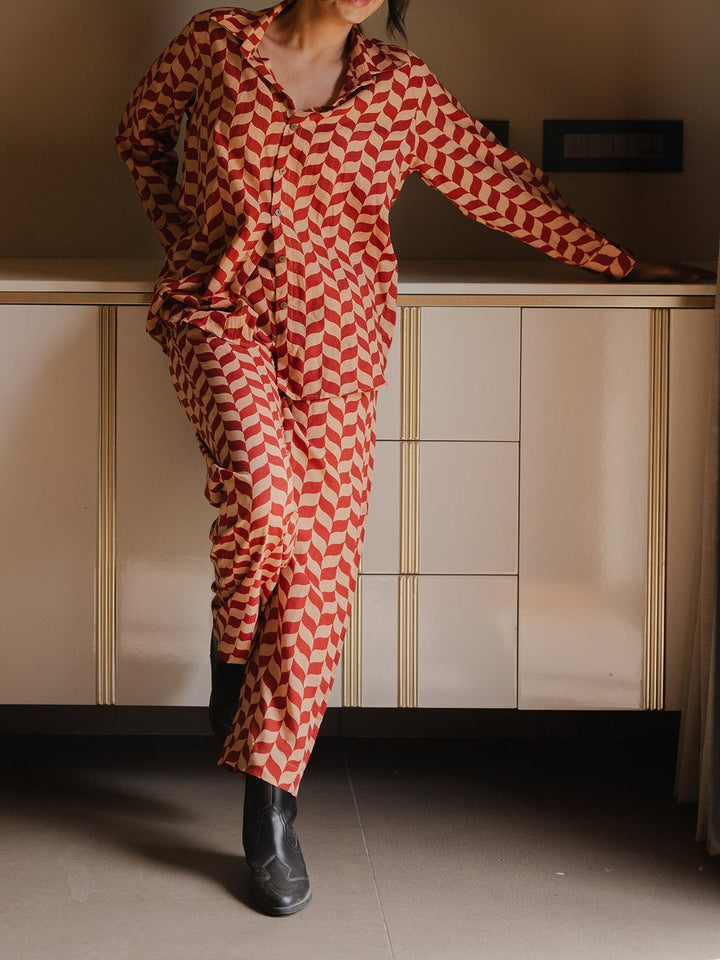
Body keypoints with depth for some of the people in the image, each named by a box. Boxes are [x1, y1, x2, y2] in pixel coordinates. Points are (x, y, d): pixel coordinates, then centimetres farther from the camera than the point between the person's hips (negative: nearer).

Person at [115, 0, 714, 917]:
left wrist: (623, 264, 13)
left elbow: (504, 187, 12)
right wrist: (182, 235, 12)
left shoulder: (402, 88, 7)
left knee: (317, 569, -6)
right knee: (261, 485, -30)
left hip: (334, 338, 1)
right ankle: (230, 654, 3)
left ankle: (269, 806, 4)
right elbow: (141, 130, 21)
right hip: (220, 310, -1)